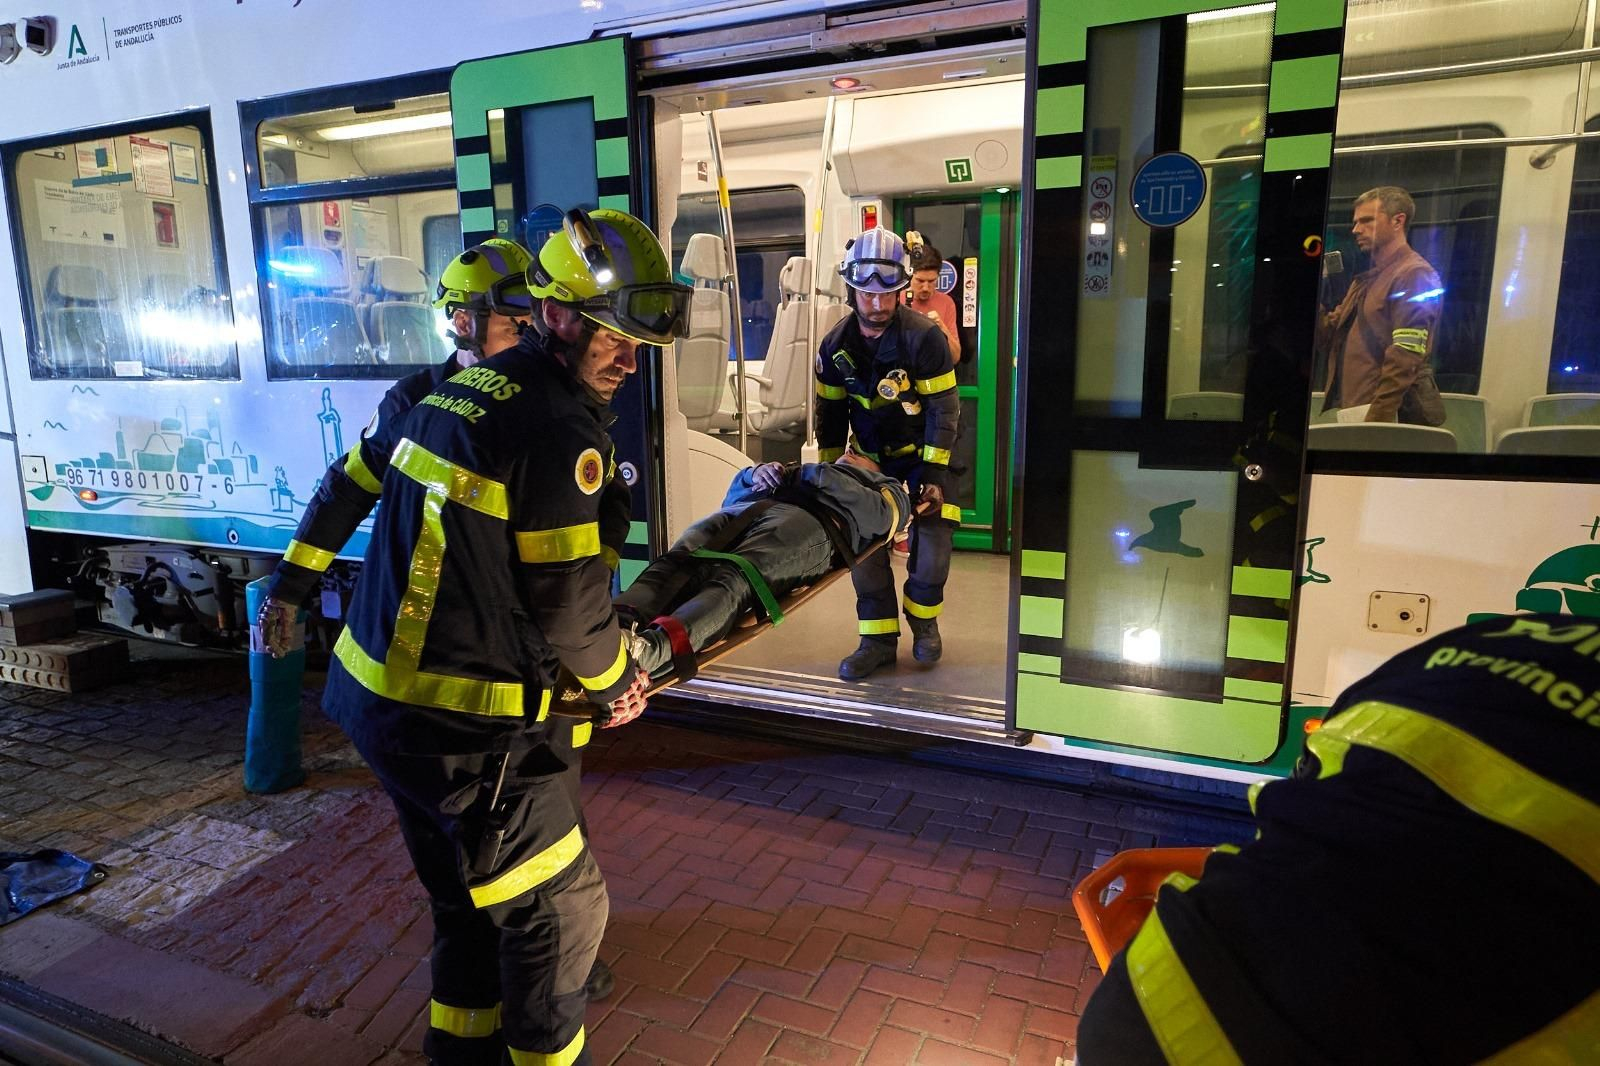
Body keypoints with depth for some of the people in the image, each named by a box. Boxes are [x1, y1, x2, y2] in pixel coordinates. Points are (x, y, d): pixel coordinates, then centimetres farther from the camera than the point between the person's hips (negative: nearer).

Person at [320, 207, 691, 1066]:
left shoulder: (458, 390, 9)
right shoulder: (562, 428, -19)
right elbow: (569, 602, -16)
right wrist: (619, 683, 2)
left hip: (372, 695, 10)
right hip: (462, 727, -10)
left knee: (468, 895, 27)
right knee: (559, 907, 10)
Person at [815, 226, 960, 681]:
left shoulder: (924, 336, -21)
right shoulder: (836, 344, -8)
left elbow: (942, 409, -18)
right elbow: (830, 413, 2)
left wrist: (933, 476, -21)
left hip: (921, 453, -3)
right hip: (869, 455, 3)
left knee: (932, 538, -11)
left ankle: (923, 619, 16)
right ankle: (879, 639, 7)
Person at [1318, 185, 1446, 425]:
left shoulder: (1415, 275, -7)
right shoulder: (1365, 280, 20)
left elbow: (1405, 358, -18)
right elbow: (1328, 341, 15)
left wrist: (1377, 419, -24)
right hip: (1350, 413, 8)